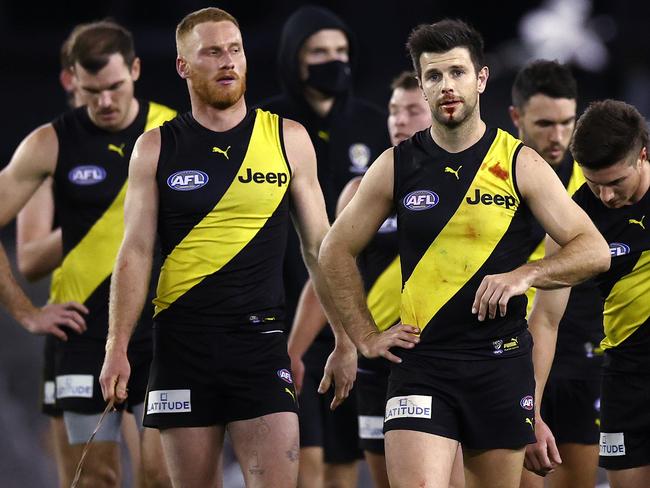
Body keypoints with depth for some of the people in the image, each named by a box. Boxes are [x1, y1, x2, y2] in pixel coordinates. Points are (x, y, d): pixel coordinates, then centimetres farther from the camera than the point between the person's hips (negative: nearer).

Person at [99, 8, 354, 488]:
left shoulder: (289, 140, 7)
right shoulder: (156, 148, 6)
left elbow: (319, 246, 10)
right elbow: (135, 253, 5)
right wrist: (117, 348, -3)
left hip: (260, 338, 0)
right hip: (182, 338, 0)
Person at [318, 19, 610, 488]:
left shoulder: (520, 164, 1)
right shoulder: (397, 166, 4)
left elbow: (594, 251, 0)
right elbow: (337, 251, 13)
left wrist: (524, 275, -16)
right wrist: (366, 336, 6)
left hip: (502, 361, 1)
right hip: (421, 360, -1)